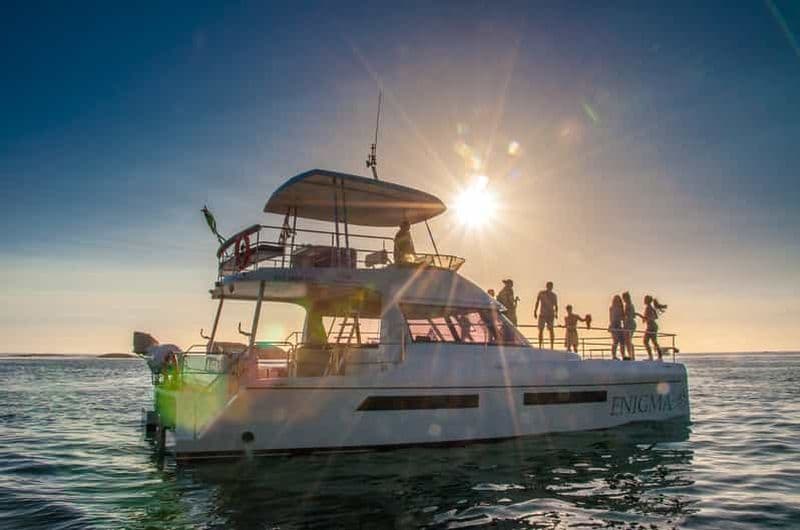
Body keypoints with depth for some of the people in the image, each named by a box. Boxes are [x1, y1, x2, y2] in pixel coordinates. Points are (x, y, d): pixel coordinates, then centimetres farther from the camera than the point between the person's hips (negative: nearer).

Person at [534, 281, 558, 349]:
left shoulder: (554, 295, 7)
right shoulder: (541, 293, 7)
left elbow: (556, 306, 7)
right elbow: (537, 303, 9)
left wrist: (556, 313, -10)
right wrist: (535, 312, 0)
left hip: (550, 315, 0)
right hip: (542, 314, 1)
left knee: (551, 330, -9)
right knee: (541, 330, -3)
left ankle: (552, 346, -8)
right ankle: (540, 346, 1)